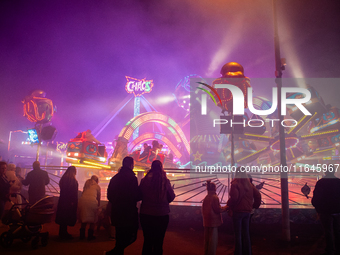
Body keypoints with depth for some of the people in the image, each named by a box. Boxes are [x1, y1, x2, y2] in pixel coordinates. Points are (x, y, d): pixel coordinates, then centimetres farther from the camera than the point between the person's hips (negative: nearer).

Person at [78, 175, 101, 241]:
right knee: (93, 219, 13)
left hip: (83, 199, 3)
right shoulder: (97, 186, 20)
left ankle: (82, 235, 20)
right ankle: (90, 236, 12)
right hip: (92, 201, -2)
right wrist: (98, 205, 38)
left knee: (84, 218, 18)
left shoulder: (87, 182, 25)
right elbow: (98, 198, 26)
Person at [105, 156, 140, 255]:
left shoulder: (114, 178, 9)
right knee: (131, 236, 1)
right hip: (129, 213, -7)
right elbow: (136, 196, -15)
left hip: (116, 212, 8)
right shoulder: (132, 177, -13)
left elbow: (109, 196, 12)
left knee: (120, 237, 18)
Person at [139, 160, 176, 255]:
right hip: (162, 215, -1)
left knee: (147, 241, 13)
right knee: (158, 242, 10)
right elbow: (171, 197, 2)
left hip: (146, 215, 1)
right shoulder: (165, 181, -9)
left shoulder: (144, 180, -7)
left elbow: (139, 196, 4)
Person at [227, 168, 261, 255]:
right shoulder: (249, 184, 9)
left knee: (238, 234, 0)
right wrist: (255, 205, 20)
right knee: (246, 233, 14)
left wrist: (229, 206, -7)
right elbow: (258, 195, 9)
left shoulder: (235, 184, -10)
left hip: (238, 211, -6)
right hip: (247, 211, 6)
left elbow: (234, 197, -22)